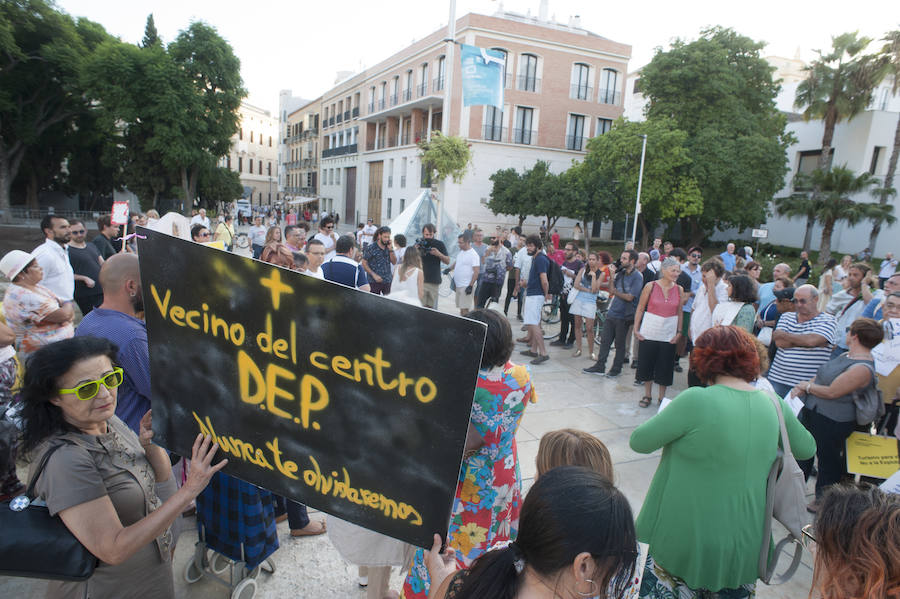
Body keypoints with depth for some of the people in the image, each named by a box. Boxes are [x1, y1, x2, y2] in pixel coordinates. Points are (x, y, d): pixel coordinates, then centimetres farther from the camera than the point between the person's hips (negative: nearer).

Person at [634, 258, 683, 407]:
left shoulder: (678, 289, 3)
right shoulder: (651, 286, -5)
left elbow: (679, 312, 10)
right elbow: (640, 309, -1)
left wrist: (679, 332, 3)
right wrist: (636, 329, -4)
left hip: (668, 335, 2)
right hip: (649, 332, -2)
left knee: (665, 367, 6)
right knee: (646, 364, 5)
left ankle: (662, 397, 22)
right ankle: (647, 395, 22)